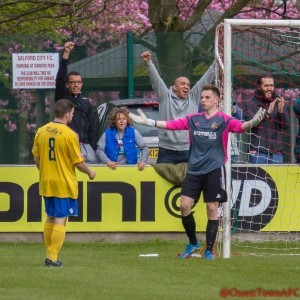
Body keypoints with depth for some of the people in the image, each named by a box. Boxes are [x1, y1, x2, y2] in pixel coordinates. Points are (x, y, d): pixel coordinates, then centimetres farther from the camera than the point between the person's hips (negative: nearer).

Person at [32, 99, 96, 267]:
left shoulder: (41, 132, 2)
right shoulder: (70, 135, -16)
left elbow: (36, 159, 9)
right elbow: (78, 162, -12)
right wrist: (90, 173, 6)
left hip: (46, 183, 6)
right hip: (64, 184, -6)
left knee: (50, 218, 17)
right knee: (60, 220, -1)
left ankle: (49, 255, 20)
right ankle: (53, 258, -4)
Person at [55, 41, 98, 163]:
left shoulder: (86, 102, 18)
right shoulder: (62, 97, 7)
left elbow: (91, 127, 18)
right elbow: (60, 77, -8)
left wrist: (93, 148, 8)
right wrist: (66, 53, -17)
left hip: (84, 144, 4)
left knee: (93, 161, -12)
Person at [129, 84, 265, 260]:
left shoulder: (223, 120, -4)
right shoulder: (193, 119, 9)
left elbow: (240, 127, -20)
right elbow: (172, 125, 10)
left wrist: (252, 123, -41)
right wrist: (148, 122, 5)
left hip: (214, 171, -4)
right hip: (194, 169, 4)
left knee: (212, 209, -2)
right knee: (184, 205, -3)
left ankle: (209, 250, 6)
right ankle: (193, 244, 16)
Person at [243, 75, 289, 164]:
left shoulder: (278, 104, 12)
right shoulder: (251, 105, 3)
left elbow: (286, 125, 3)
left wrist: (281, 111, -17)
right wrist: (267, 112, -26)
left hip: (276, 152, 3)